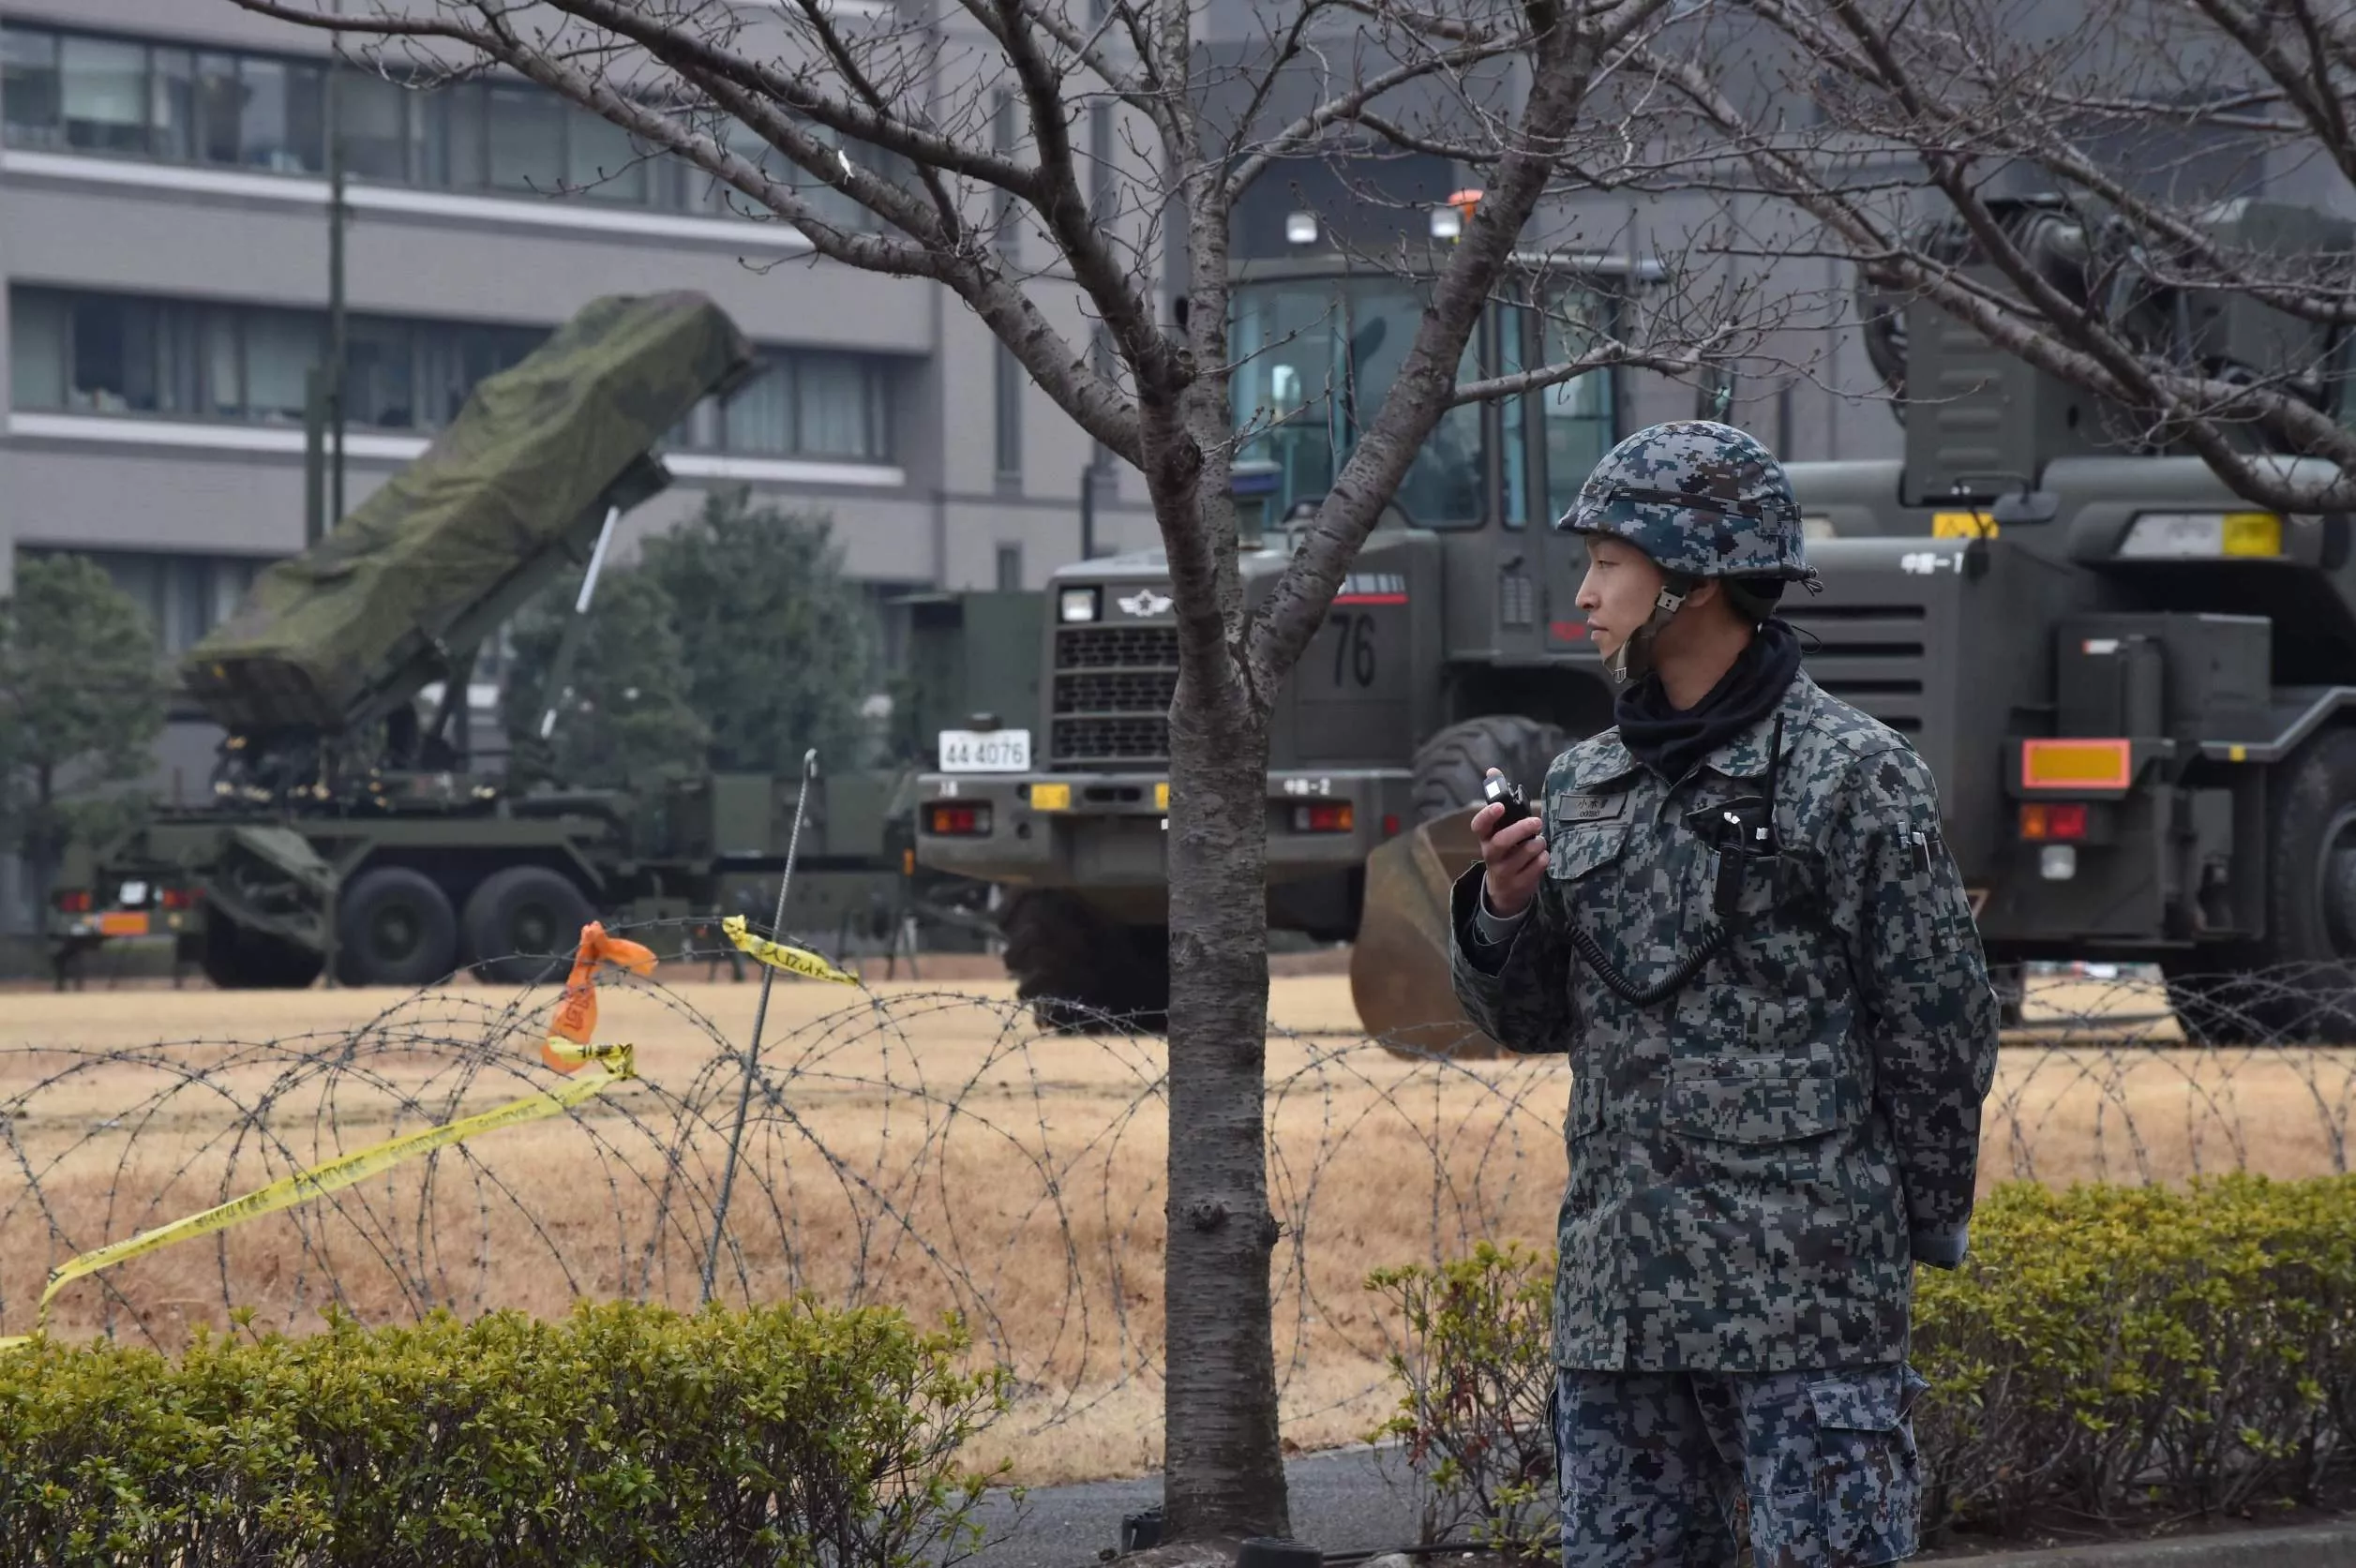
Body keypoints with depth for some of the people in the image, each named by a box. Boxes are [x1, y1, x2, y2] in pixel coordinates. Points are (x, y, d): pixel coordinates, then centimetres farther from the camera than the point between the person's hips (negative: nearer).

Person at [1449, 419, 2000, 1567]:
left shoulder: (1852, 776, -5)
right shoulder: (1582, 786, 13)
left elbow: (1938, 1031, -2)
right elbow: (1528, 1020, 18)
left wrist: (1921, 1234, 3)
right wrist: (1500, 911, -2)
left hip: (1809, 1300, -6)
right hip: (1616, 1297, 6)